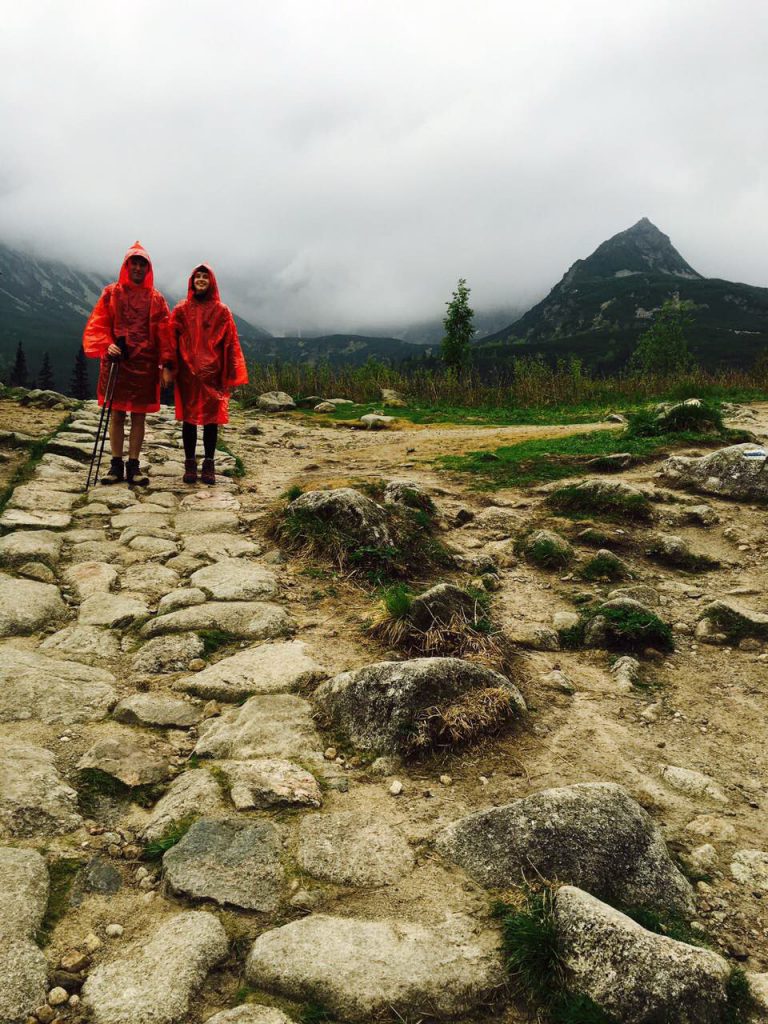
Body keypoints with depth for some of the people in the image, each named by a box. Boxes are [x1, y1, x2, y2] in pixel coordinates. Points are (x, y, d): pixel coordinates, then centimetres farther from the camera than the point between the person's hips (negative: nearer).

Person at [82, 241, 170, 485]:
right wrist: (107, 345, -17)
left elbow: (164, 334, 4)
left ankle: (133, 465, 9)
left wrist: (165, 363, -5)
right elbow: (97, 325, 1)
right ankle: (116, 465, 11)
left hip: (145, 364, 0)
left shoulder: (156, 299, 7)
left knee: (138, 416, 3)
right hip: (116, 361, 0)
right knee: (117, 414, 4)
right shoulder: (111, 293, 6)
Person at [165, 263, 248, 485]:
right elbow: (172, 340, 2)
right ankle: (190, 465, 11)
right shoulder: (181, 310, 7)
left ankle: (209, 466, 11)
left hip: (212, 374, 0)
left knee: (212, 419, 3)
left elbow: (230, 344, 3)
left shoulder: (222, 311, 6)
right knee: (189, 418, 3)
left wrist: (231, 375, -3)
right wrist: (168, 367, -9)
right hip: (187, 373, 0)